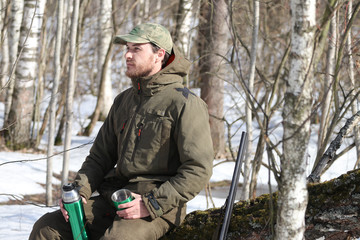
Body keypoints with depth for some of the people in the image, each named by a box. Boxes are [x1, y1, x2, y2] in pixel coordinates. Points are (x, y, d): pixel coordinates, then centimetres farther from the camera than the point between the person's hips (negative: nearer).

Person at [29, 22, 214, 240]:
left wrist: (150, 204, -18)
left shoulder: (185, 104, -5)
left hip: (158, 208, -7)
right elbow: (100, 156, 21)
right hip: (113, 199, 7)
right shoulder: (123, 101, 19)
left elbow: (198, 169, -12)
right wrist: (79, 191, 1)